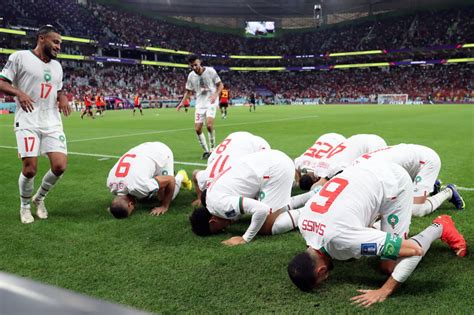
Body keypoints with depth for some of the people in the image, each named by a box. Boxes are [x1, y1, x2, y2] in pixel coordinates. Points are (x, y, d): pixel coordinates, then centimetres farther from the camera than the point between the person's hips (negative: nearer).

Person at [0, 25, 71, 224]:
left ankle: (39, 198, 21)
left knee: (60, 166, -7)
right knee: (30, 169, -10)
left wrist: (63, 98, 4)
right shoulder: (20, 57, -2)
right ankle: (25, 206, 18)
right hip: (28, 123, -5)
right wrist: (19, 93, -22)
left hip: (52, 123, 5)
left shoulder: (57, 66, 17)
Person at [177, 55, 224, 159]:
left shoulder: (210, 71, -10)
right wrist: (182, 102, -2)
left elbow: (220, 85, -2)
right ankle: (206, 151, 14)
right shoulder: (191, 76, 1)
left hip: (211, 102, -4)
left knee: (209, 125, -23)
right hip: (200, 104, 4)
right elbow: (189, 91, 13)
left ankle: (212, 150, -7)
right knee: (197, 129, -3)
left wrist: (215, 94, -20)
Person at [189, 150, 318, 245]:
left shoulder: (218, 204, -16)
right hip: (277, 160, 10)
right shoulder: (212, 193, 14)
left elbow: (262, 210, -25)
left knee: (266, 228, -3)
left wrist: (246, 238, -12)